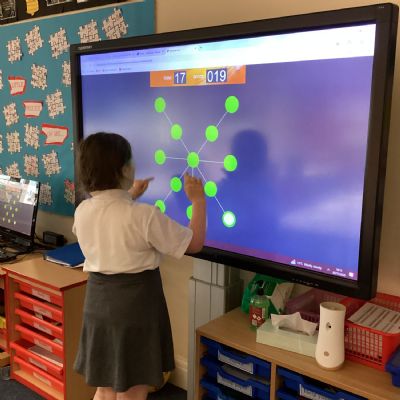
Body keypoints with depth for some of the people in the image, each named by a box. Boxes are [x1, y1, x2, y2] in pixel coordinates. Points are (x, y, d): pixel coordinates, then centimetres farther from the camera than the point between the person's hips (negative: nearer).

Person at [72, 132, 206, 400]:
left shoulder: (82, 211, -3)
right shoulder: (145, 215, -21)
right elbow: (194, 243, -10)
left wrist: (130, 197, 29)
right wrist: (199, 200, 2)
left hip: (98, 302, 6)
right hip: (136, 305, -6)